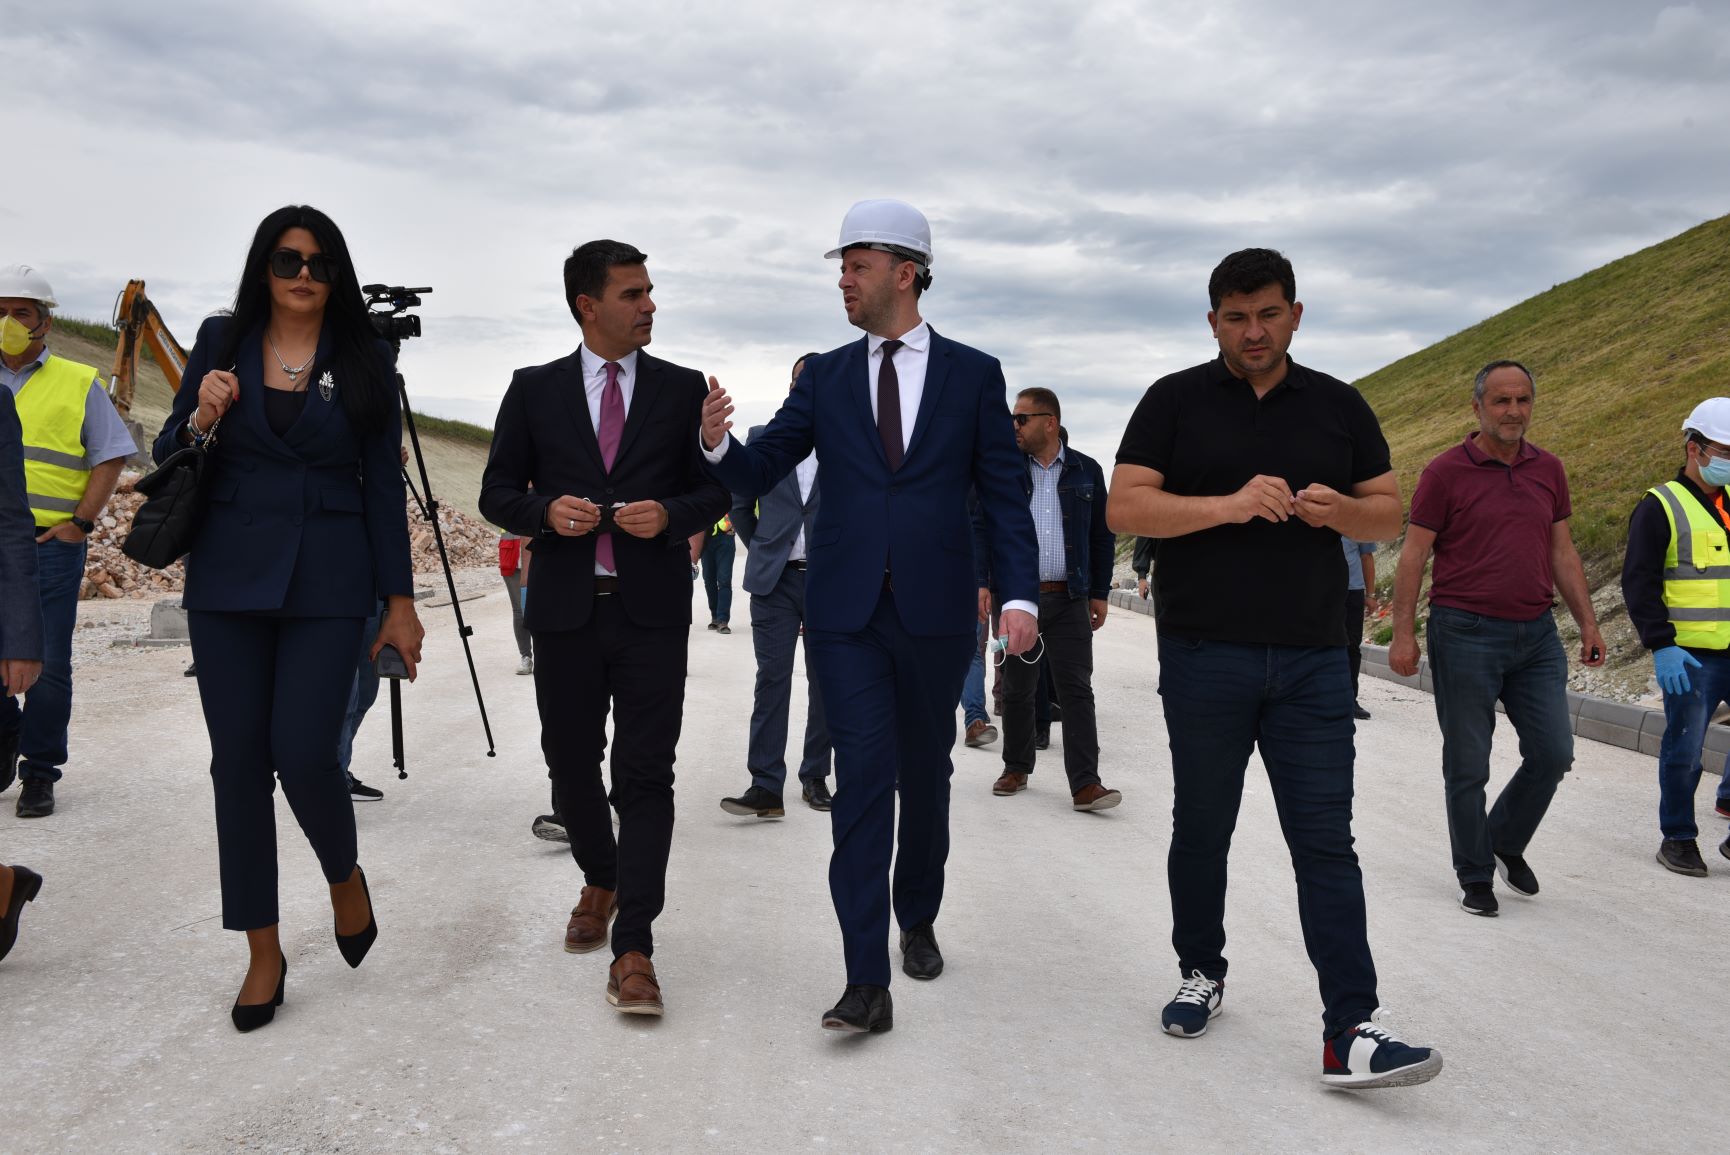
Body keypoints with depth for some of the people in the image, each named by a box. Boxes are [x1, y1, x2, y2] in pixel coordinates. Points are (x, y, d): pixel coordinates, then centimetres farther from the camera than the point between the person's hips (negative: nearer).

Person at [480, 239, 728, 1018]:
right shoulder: (534, 390, 6)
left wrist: (670, 514, -14)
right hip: (566, 609, 2)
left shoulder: (682, 389, 5)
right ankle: (600, 883, 40)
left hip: (652, 610, -1)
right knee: (571, 764, 13)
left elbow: (716, 489, 7)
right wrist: (545, 511, -14)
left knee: (645, 774, -6)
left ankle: (634, 951, -4)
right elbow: (498, 492, 7)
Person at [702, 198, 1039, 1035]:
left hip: (936, 613, 0)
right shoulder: (825, 377, 9)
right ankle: (867, 981, -6)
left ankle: (918, 918, 37)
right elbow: (757, 474, 5)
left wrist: (1020, 594, -8)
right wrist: (717, 443, -18)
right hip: (846, 612, 0)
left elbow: (1003, 495, 3)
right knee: (862, 776, -7)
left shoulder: (974, 374, 5)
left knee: (924, 774, 14)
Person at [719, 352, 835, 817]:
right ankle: (766, 786, -6)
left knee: (825, 682, 6)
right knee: (772, 678, -5)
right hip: (776, 580, 0)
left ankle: (815, 777, 16)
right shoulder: (762, 439, 8)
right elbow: (739, 503, 16)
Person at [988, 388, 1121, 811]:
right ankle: (1016, 768, 24)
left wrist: (1100, 593, 6)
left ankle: (1085, 784, -6)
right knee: (1017, 689, 9)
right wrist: (983, 582, -9)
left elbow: (1102, 537, 9)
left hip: (1070, 600, 0)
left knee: (1076, 689, -5)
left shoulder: (1086, 471, 6)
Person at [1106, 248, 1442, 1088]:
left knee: (1326, 843, -2)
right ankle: (1201, 973, 31)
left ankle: (1350, 1034, -1)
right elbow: (1123, 508, -8)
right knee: (1201, 829, 12)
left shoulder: (1338, 406, 9)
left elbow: (1389, 515, 12)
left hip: (1312, 661, 1)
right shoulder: (1175, 401, 1)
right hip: (1204, 656, -1)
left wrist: (1339, 509, -11)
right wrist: (1230, 504, -21)